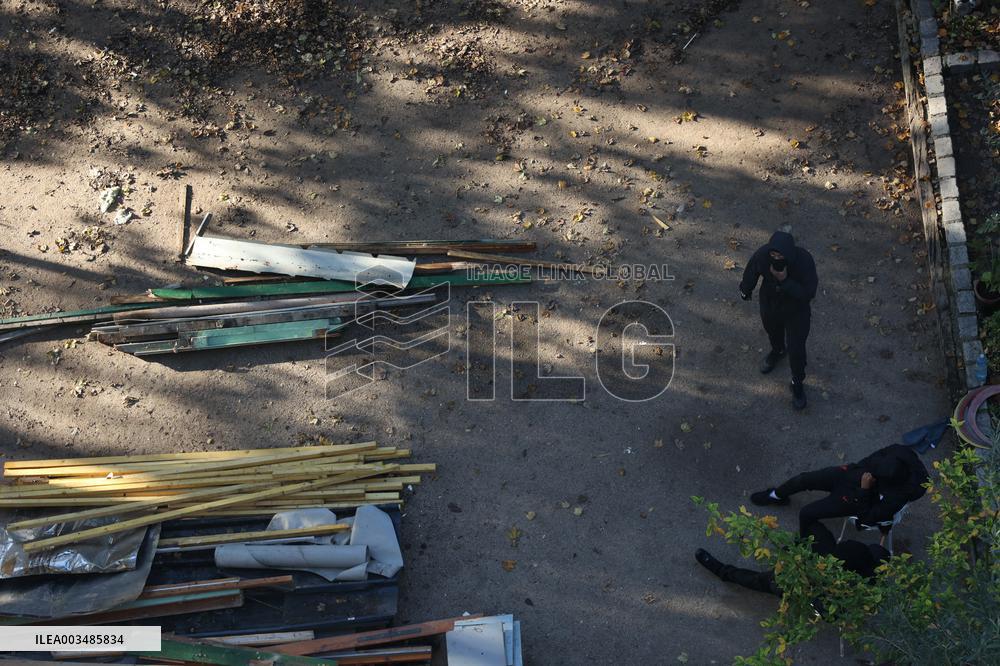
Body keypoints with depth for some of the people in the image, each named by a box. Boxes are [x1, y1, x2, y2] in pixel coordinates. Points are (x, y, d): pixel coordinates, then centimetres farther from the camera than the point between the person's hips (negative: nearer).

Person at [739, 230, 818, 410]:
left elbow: (808, 293, -33)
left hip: (796, 311, -3)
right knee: (772, 331, 32)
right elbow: (751, 273, -7)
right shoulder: (762, 255, -30)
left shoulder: (804, 260, -37)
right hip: (769, 305, 3)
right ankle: (777, 350, 68)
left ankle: (797, 383, 35)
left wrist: (785, 280, -44)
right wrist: (745, 291, 12)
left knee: (796, 349, 8)